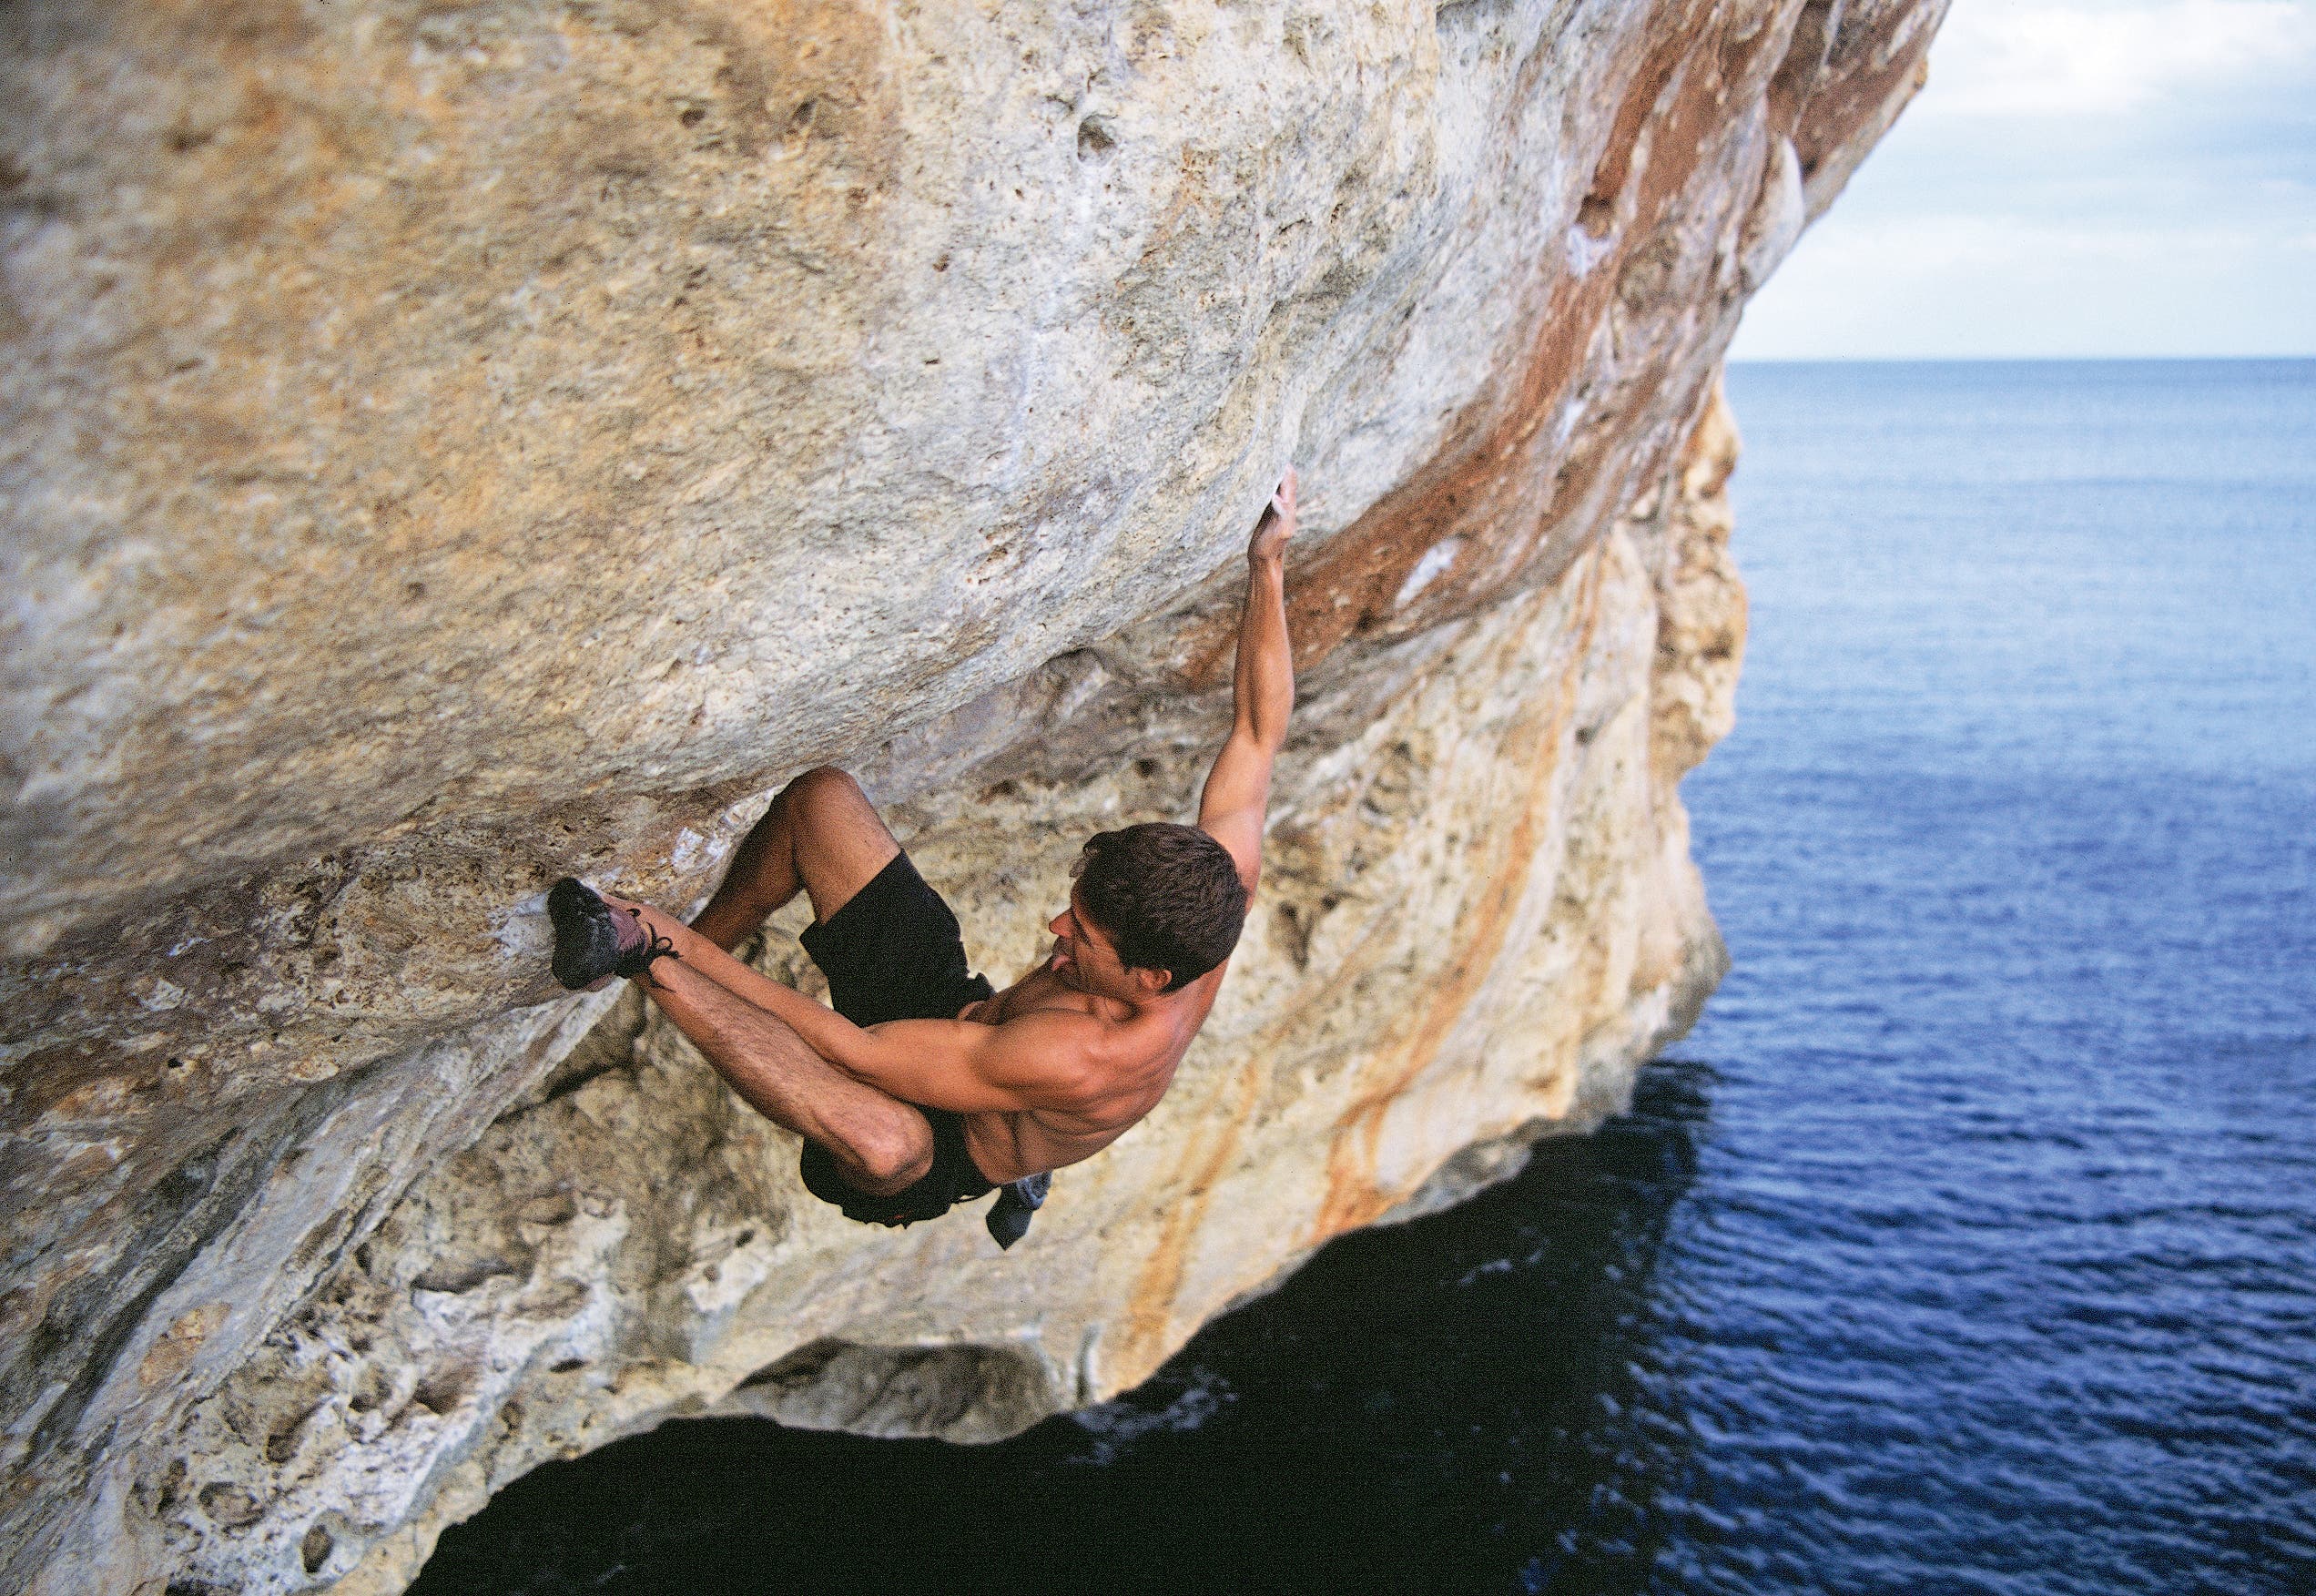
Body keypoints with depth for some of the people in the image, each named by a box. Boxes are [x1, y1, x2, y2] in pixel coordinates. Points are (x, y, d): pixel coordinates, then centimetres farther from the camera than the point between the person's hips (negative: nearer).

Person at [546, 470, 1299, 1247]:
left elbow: (859, 1054, -38)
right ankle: (695, 957, 11)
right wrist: (1267, 563, -1)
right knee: (818, 797, -6)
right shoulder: (1215, 883, -24)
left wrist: (665, 941, -34)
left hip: (936, 1164, -8)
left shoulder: (1081, 1063, -42)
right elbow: (1260, 732, -6)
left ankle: (650, 956, -33)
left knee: (885, 1138, -49)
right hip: (962, 1011, 8)